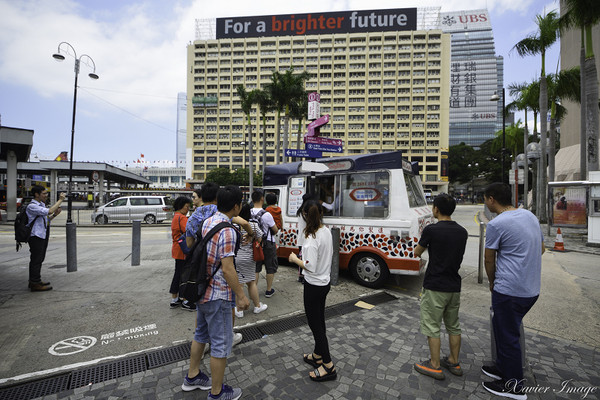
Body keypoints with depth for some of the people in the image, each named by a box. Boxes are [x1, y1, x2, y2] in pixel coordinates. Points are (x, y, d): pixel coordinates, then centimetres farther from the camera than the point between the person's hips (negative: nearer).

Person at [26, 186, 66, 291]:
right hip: (36, 236, -9)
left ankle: (34, 281, 28)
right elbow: (49, 211, -31)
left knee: (39, 259, 16)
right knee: (36, 259, -4)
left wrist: (55, 215, 2)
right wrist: (60, 200, -24)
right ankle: (35, 283, 4)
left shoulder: (41, 204, 14)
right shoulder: (32, 206, -16)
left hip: (43, 235, 9)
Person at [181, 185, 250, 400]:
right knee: (221, 344, 8)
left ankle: (192, 377, 44)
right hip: (218, 295, -9)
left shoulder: (207, 222, 2)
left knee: (201, 334, 26)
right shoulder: (227, 231, -25)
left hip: (202, 289, 9)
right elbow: (227, 269, -26)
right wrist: (241, 296, -16)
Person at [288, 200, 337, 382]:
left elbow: (310, 267, -26)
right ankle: (317, 355, 39)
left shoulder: (312, 238, -27)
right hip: (325, 282, 9)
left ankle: (328, 366, 17)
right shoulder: (327, 231, 0)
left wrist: (295, 259, -12)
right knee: (319, 321, 22)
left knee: (315, 324, 6)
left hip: (314, 286, -9)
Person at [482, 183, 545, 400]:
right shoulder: (529, 215, 7)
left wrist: (492, 281, 8)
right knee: (501, 325, 22)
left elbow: (489, 259, -9)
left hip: (509, 290, -9)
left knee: (508, 335, 6)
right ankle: (503, 368, 37)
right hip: (532, 289, 9)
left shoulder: (496, 224, -19)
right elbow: (541, 249, 18)